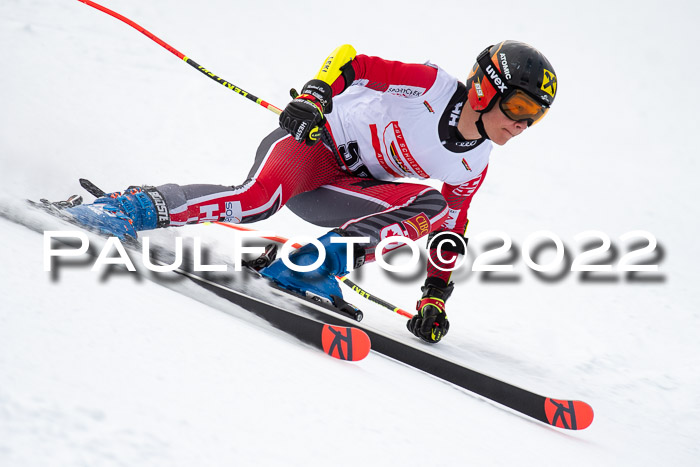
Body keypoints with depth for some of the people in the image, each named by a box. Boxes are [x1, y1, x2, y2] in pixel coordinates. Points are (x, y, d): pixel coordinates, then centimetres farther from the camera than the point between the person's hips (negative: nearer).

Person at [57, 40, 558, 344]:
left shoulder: (473, 165, 4)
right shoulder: (432, 85, -14)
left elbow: (451, 228, 12)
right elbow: (349, 60, -14)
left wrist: (435, 297, 4)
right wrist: (313, 97, -31)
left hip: (348, 189, 7)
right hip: (313, 139, -6)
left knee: (431, 205, -20)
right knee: (261, 196, -38)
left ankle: (307, 267, -28)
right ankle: (135, 207, -30)